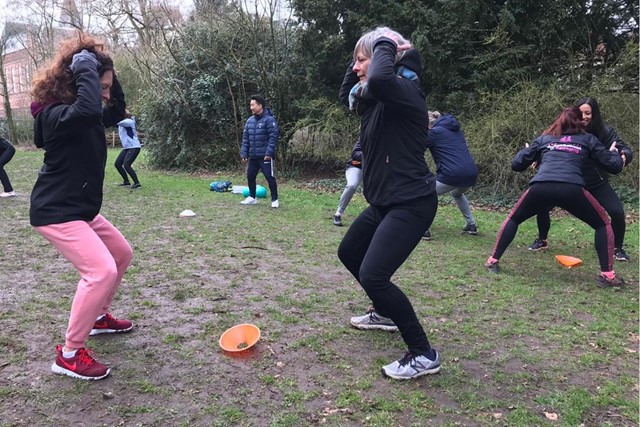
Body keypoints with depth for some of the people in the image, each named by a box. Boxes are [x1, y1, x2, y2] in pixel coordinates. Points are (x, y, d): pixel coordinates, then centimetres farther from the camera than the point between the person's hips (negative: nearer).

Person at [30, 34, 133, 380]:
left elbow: (115, 115, 22)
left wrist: (109, 79, 7)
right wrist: (86, 68, -29)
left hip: (81, 208, 10)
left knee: (122, 253, 21)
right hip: (56, 213, -10)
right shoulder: (56, 115, -22)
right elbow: (91, 110, -45)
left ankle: (98, 317, 37)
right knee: (102, 271, -21)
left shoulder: (79, 115, 7)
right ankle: (69, 355, -7)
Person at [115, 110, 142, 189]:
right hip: (126, 147, 9)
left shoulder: (129, 121, -14)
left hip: (134, 147, -9)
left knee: (126, 165, -19)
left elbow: (120, 122, -32)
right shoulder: (121, 123, 13)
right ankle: (126, 182, 18)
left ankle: (137, 183, -12)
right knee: (117, 164, 6)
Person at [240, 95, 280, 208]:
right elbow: (245, 138, 13)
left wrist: (269, 152, -21)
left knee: (270, 177, -4)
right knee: (250, 176, 13)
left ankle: (274, 200, 7)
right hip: (253, 156, 7)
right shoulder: (250, 120, 11)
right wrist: (244, 153, 6)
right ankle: (252, 197, 29)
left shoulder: (269, 119, -10)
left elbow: (273, 137, -15)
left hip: (265, 156, -7)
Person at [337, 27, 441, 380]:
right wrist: (358, 61, 12)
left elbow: (380, 80, -39)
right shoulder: (374, 99, 10)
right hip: (385, 202, 11)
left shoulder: (404, 91, -17)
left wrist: (385, 44, -19)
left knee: (373, 275, -19)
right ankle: (386, 313, 43)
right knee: (348, 253, 24)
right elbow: (345, 94, 27)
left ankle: (424, 355, -3)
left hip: (411, 202, -11)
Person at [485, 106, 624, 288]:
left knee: (513, 219, 27)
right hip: (571, 189, -1)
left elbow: (516, 164, 25)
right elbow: (615, 166, 27)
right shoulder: (587, 139, 25)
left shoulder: (544, 138, 28)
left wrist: (526, 151, 47)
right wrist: (614, 153, 49)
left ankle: (493, 261, 23)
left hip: (540, 188, 2)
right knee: (603, 224, 21)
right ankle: (607, 275, 14)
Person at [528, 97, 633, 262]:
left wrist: (623, 156, -42)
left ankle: (617, 248, 11)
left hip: (597, 184, 0)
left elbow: (626, 149, -17)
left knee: (617, 212, -16)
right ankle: (542, 240, 13)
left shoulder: (605, 132, -15)